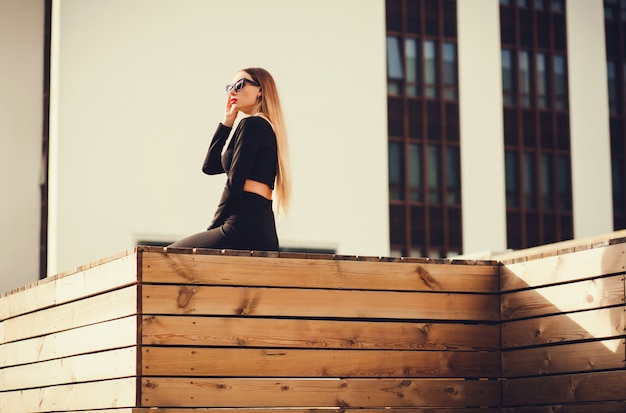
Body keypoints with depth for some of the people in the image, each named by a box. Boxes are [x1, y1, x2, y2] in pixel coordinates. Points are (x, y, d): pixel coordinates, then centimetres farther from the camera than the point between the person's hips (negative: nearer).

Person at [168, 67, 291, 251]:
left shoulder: (251, 124, -6)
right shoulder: (268, 129, 23)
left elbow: (234, 183, -12)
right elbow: (209, 166, 26)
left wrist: (213, 228, -4)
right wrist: (227, 122, 21)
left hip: (245, 227, -9)